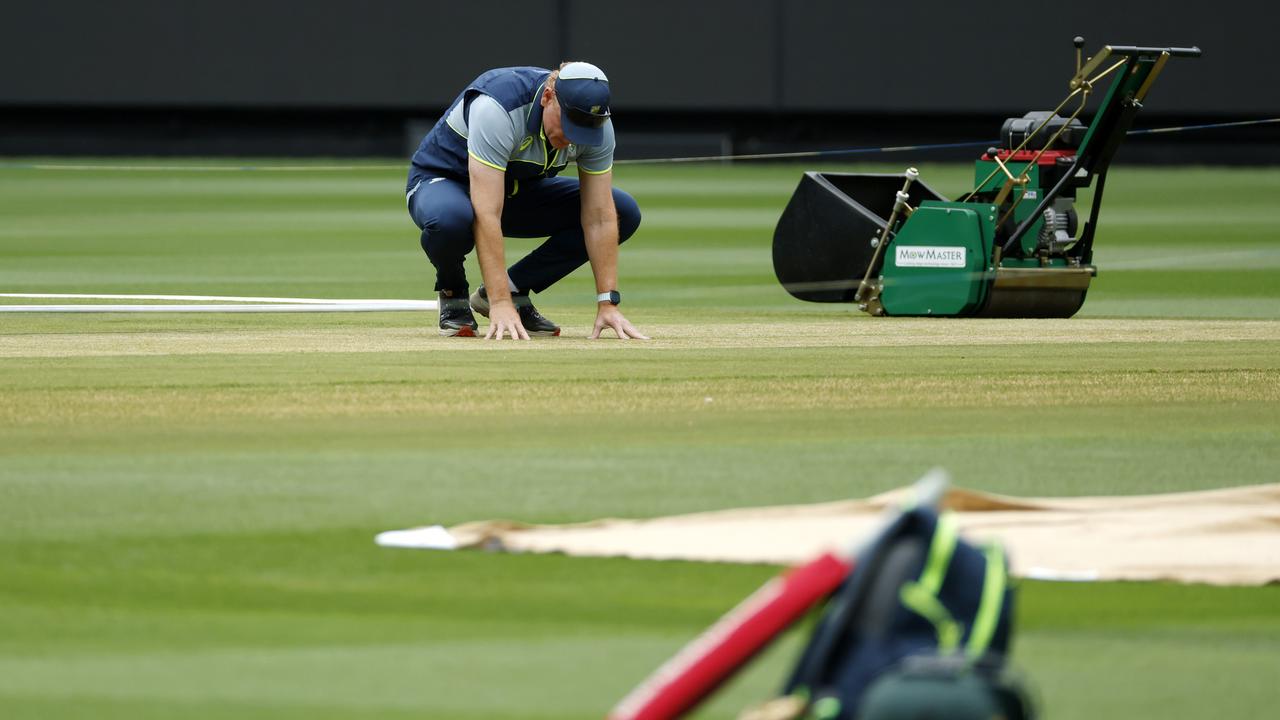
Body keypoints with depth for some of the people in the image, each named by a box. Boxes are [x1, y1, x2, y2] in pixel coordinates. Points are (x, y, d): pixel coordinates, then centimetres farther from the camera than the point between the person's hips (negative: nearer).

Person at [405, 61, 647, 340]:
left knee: (625, 213, -12)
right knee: (450, 219, -43)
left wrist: (607, 304, -23)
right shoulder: (497, 109, -37)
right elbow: (487, 216, -42)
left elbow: (599, 218, -16)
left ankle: (516, 290, -2)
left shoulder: (597, 124, -19)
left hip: (518, 192, 6)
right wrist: (501, 304, -46)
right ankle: (453, 294, -8)